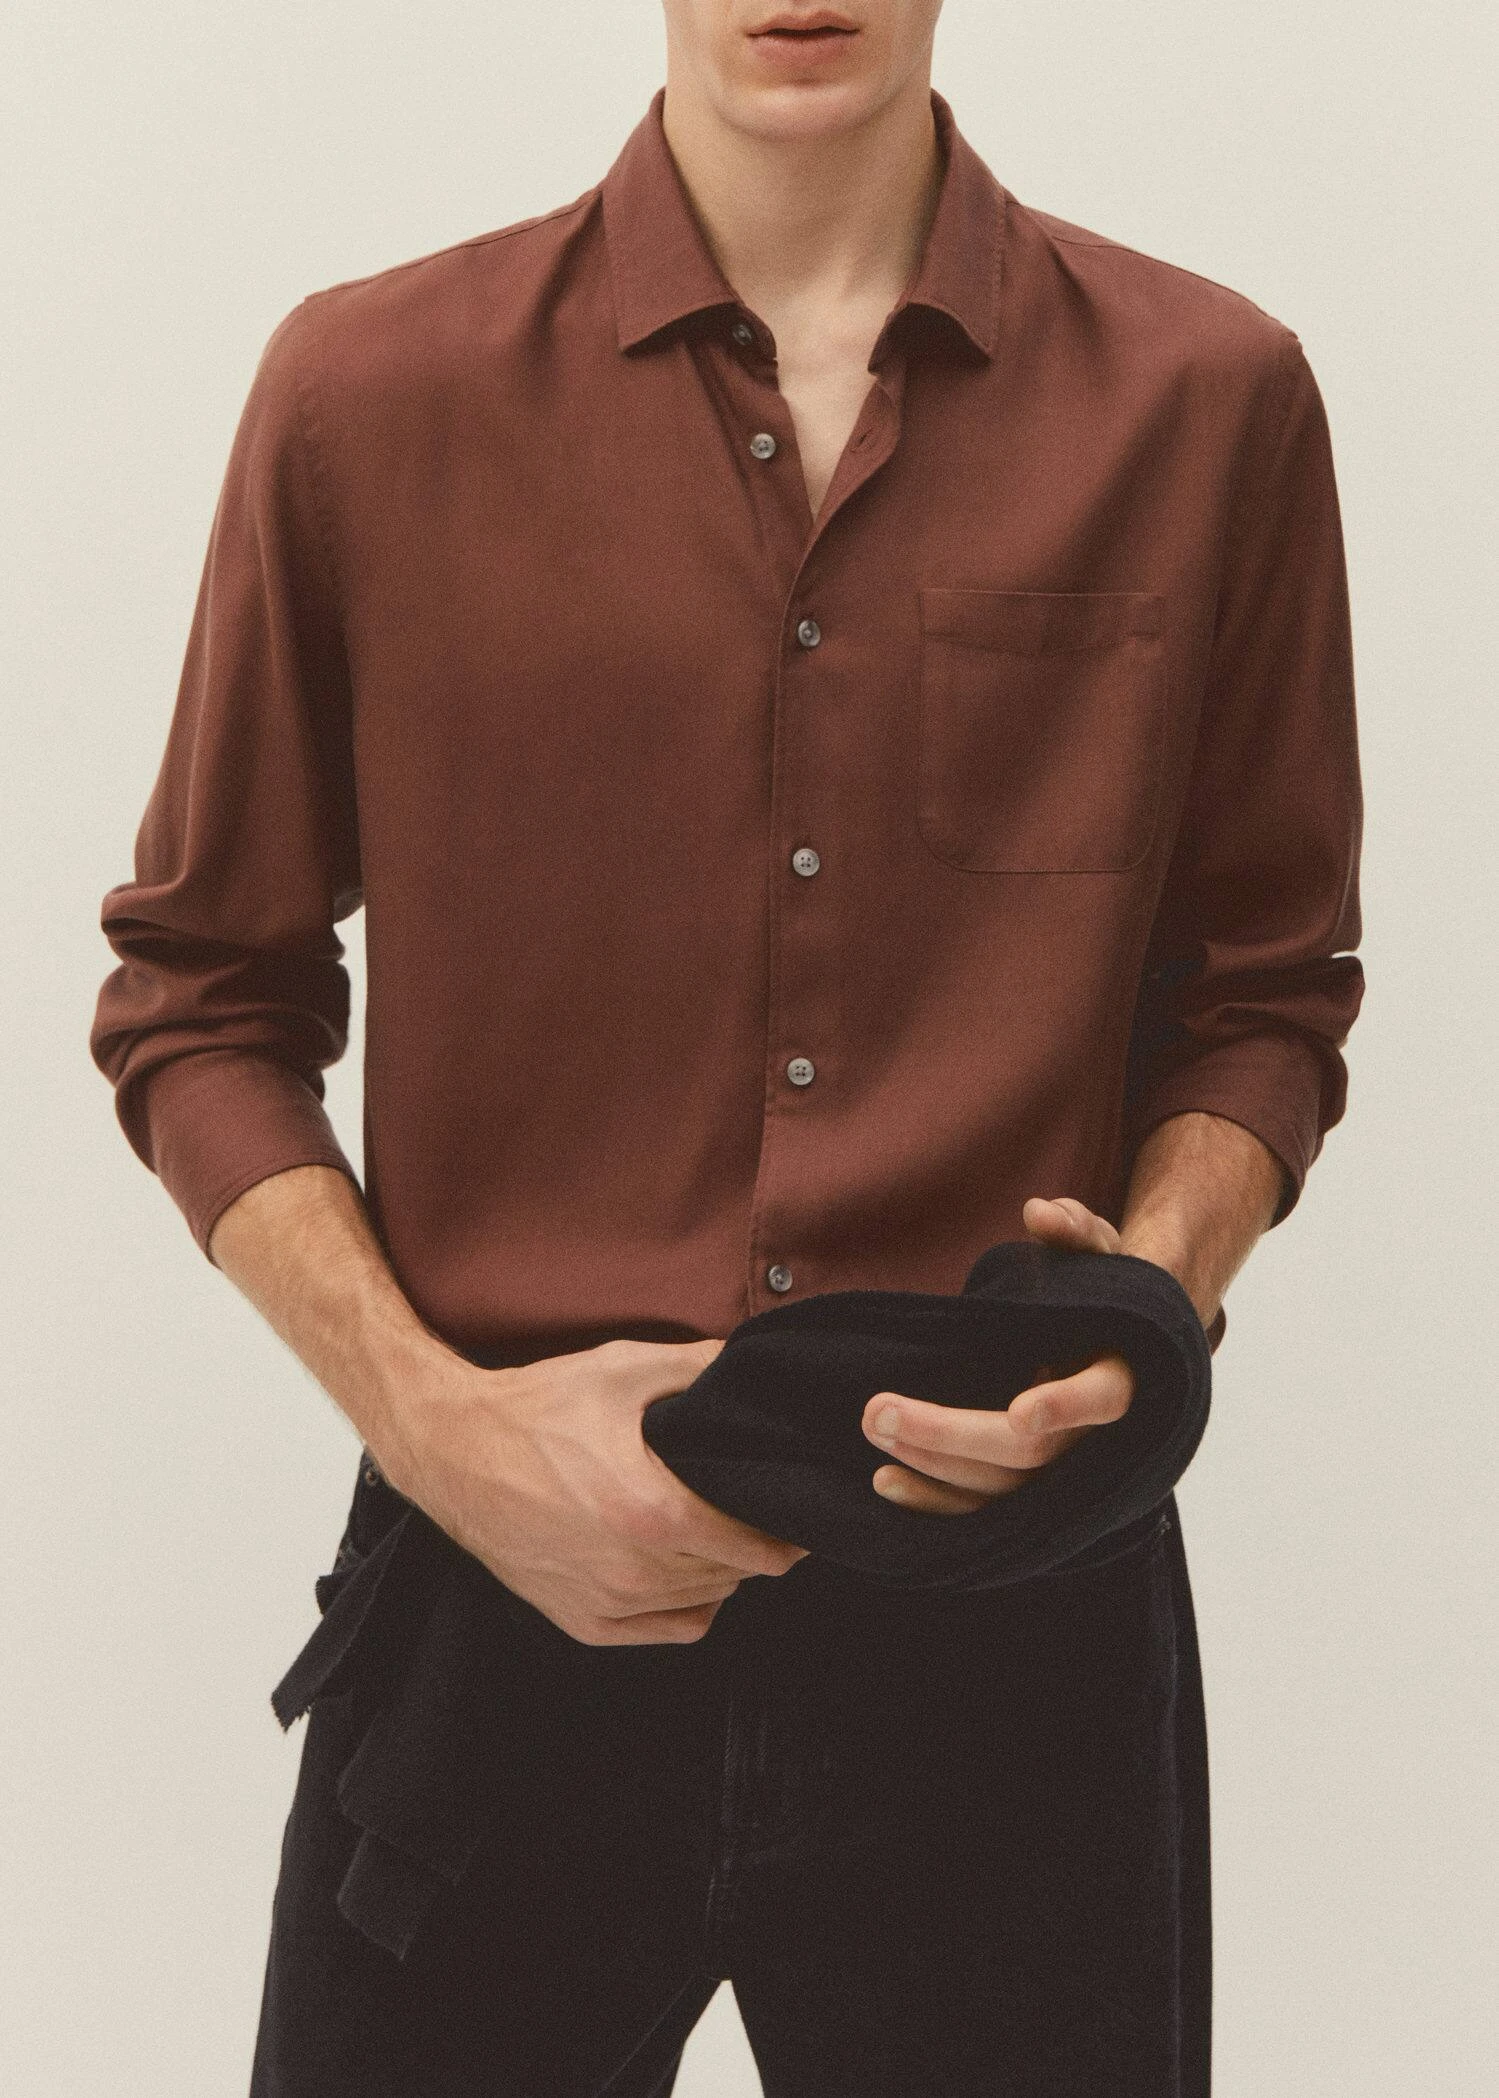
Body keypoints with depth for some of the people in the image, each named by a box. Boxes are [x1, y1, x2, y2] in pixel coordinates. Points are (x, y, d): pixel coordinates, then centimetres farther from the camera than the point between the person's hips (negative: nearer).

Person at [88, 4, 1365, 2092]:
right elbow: (200, 999, 5)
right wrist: (431, 1417, -9)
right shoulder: (369, 393, -1)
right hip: (514, 1592, 0)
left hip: (1017, 1602, 1)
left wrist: (1158, 1289, -12)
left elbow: (1266, 996, 8)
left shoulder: (1209, 398, 0)